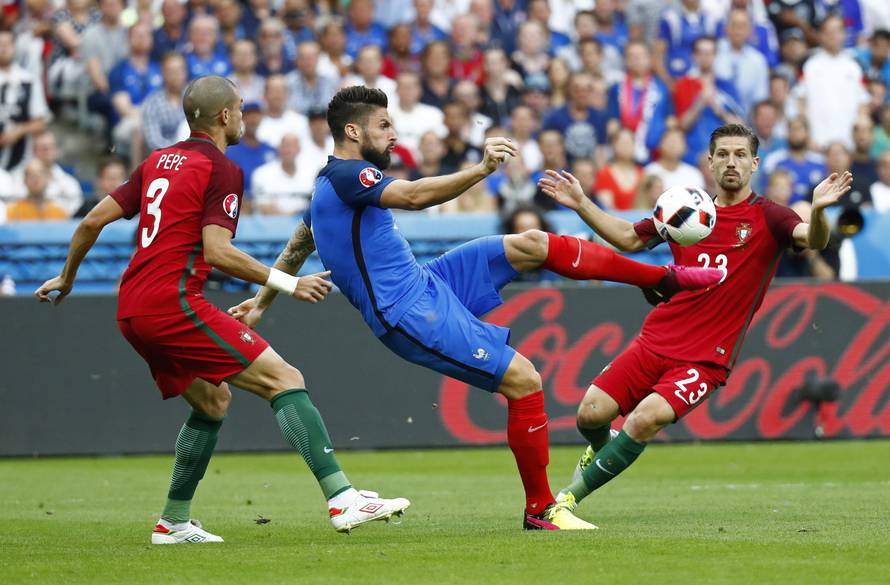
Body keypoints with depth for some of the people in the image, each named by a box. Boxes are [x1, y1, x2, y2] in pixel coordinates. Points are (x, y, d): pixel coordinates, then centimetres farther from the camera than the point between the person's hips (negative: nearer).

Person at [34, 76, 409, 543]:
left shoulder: (158, 162, 19)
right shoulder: (221, 169, -4)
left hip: (133, 311, 9)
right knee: (284, 380, -11)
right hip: (174, 303, -9)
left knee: (213, 399, 24)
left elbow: (93, 220, 17)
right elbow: (215, 251, -15)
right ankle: (342, 498, -21)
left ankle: (173, 522, 22)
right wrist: (288, 283, -13)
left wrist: (66, 279, 31)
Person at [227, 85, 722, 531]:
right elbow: (413, 196, -32)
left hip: (427, 284, 10)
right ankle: (540, 509, -3)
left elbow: (297, 246, 30)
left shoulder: (331, 185, 17)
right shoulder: (346, 175, -16)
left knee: (532, 245, 4)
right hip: (412, 315, -10)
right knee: (524, 380, -14)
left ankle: (664, 278, 13)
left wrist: (262, 301, 42)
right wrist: (482, 170, -42)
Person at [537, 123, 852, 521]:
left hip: (706, 359, -4)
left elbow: (813, 240, -22)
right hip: (655, 340, 4)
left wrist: (818, 210, -44)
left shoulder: (767, 218, -3)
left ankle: (572, 495, -10)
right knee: (591, 414, -7)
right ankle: (602, 450, 32)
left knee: (647, 417, -26)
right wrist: (581, 204, 14)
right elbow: (629, 238, 23)